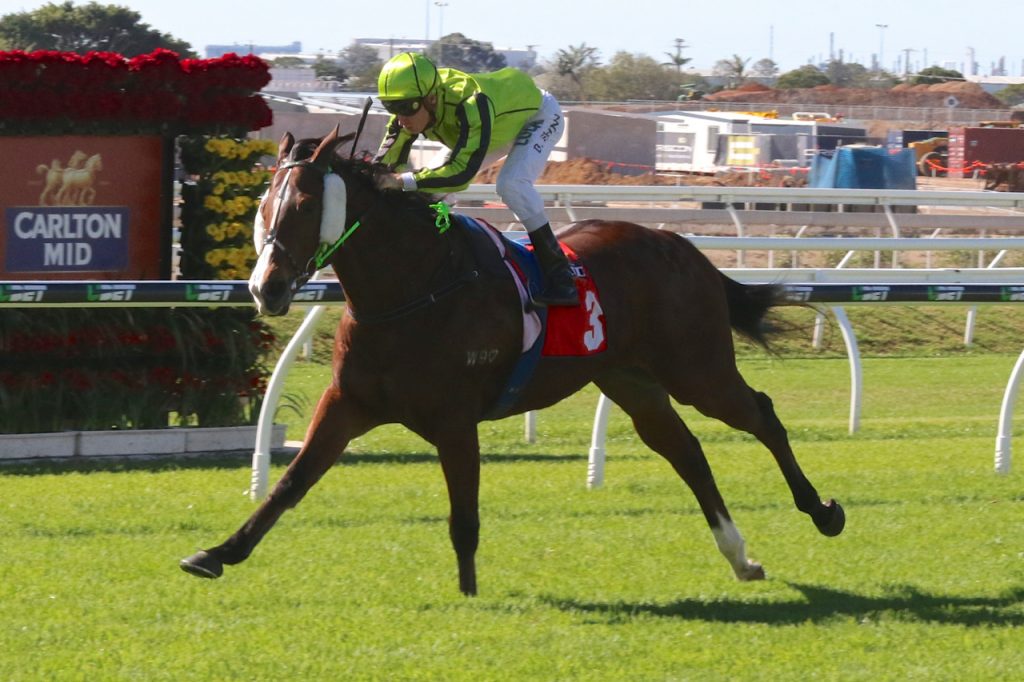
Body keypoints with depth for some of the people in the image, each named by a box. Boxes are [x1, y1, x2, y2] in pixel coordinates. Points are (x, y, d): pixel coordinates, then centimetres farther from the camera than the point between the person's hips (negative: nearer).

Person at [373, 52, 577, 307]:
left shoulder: (471, 105, -47)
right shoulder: (412, 105, -24)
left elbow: (462, 172, -52)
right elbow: (386, 161, -21)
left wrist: (404, 180, -57)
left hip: (539, 114, -8)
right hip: (502, 123, 8)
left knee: (512, 184, -32)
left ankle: (558, 274, -24)